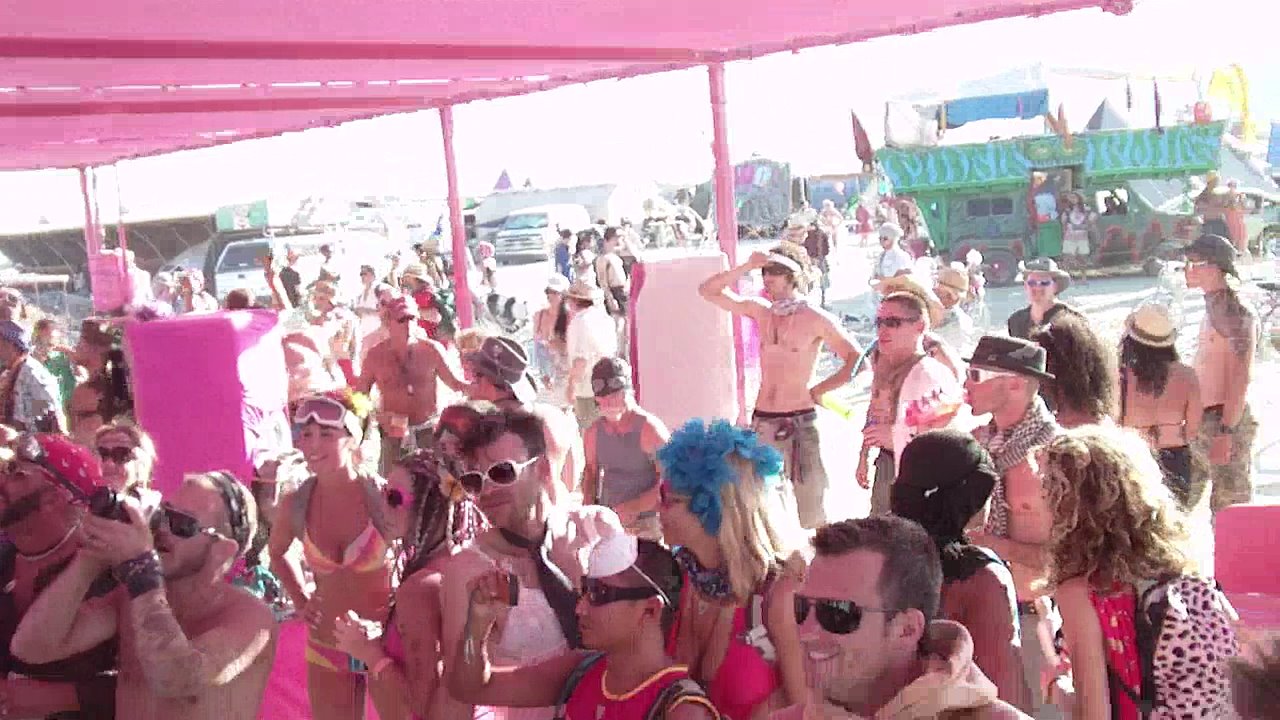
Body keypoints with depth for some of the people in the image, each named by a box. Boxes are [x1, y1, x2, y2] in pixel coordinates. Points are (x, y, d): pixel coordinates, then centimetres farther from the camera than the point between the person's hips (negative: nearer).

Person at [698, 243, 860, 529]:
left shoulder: (815, 318, -7)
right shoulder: (760, 310, 8)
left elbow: (857, 360, -7)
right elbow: (708, 291, 10)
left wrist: (818, 390, -6)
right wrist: (745, 267, -2)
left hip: (800, 422, -5)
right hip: (762, 421, 5)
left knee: (811, 512, -3)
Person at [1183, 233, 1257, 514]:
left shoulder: (1237, 311, -14)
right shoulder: (1212, 305, 14)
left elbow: (1240, 378, -19)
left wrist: (1226, 431, -23)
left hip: (1227, 420, -9)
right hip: (1201, 419, 9)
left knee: (1229, 507, -3)